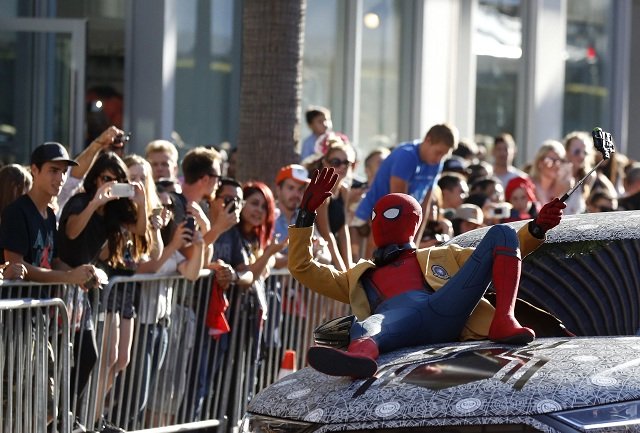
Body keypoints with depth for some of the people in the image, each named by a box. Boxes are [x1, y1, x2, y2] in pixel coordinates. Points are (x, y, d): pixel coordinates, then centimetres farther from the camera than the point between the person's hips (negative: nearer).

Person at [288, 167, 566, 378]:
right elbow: (301, 268, 35)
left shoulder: (440, 256, 43)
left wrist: (536, 229, 18)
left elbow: (504, 250, 35)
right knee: (364, 330, -41)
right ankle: (360, 354, -81)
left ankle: (503, 321, -33)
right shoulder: (359, 278, 43)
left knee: (500, 234, -8)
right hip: (393, 315, -2)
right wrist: (306, 215, 28)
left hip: (444, 310, 2)